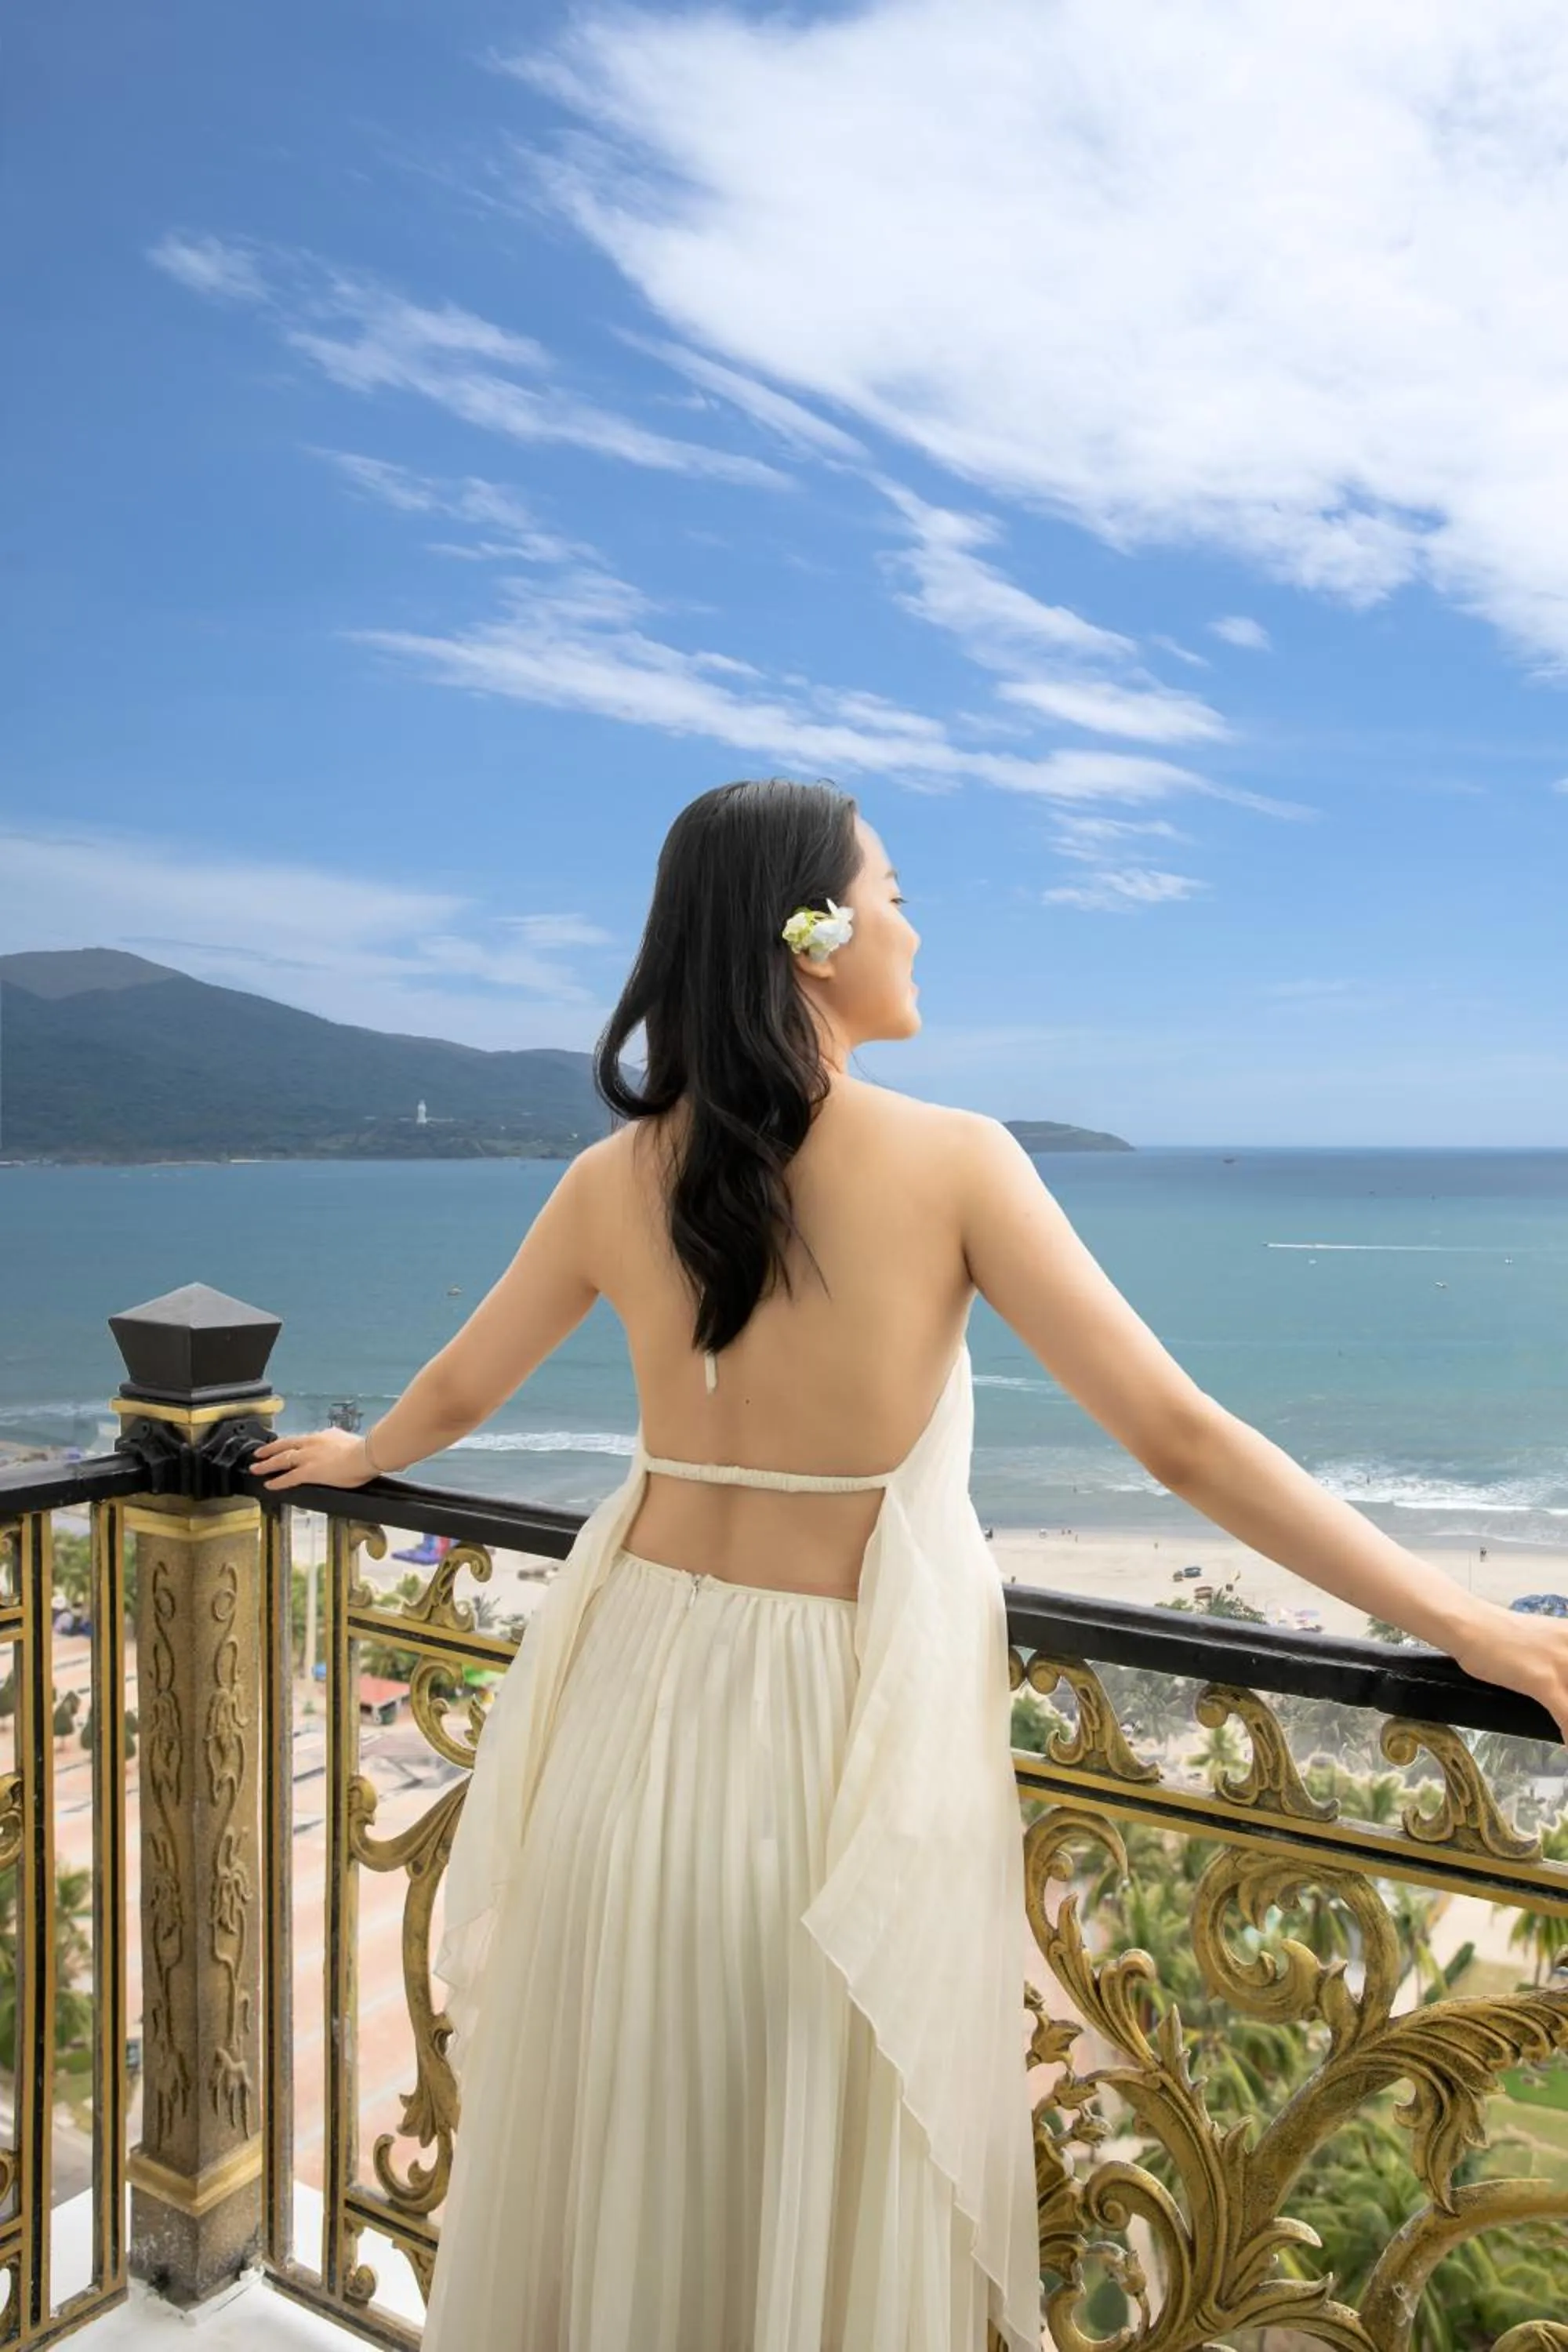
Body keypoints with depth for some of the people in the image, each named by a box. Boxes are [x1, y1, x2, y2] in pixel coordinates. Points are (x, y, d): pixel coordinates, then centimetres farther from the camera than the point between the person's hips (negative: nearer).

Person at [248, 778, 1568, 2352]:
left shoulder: (617, 1176, -3)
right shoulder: (952, 1159, -14)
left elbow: (455, 1392, 13)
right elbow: (1182, 1442, -16)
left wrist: (356, 1458, 35)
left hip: (645, 1677, 4)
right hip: (838, 1713, -3)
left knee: (620, 2157, 24)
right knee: (823, 2189, 19)